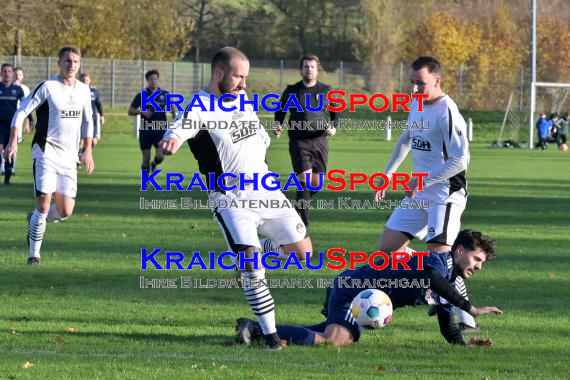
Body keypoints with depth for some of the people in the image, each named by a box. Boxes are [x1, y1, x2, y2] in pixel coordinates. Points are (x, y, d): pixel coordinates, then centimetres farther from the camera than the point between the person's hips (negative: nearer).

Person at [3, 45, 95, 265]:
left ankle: (36, 221, 31)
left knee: (65, 212, 0)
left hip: (69, 156, 5)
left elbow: (87, 121, 21)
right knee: (44, 203, -14)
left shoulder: (83, 91, 8)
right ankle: (34, 254, -3)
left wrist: (88, 152, 16)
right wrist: (13, 142, -18)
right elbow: (21, 113, -7)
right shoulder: (47, 87, -8)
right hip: (46, 151, -5)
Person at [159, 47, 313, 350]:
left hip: (266, 191, 7)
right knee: (252, 270, -17)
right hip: (231, 199, -6)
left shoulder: (242, 97, 8)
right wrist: (172, 139, -59)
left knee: (303, 252, 6)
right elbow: (182, 126, -38)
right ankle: (269, 333, -5)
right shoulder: (199, 108, -14)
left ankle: (251, 255, 31)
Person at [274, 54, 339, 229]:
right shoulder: (292, 91, 5)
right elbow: (281, 110, 18)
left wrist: (333, 127, -2)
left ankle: (300, 205, 36)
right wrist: (278, 125, -1)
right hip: (299, 141, -3)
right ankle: (304, 224, -14)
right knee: (305, 179, -15)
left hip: (320, 141, 3)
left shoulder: (326, 91, 8)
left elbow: (336, 113, 17)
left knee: (316, 183, 4)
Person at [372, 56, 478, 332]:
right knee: (388, 245, 9)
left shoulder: (447, 113, -20)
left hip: (446, 194, -9)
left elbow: (460, 160, -25)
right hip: (419, 192, 9)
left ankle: (467, 320, -15)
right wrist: (387, 174, 24)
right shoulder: (417, 104, 7)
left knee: (438, 253, -20)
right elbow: (407, 139, 25)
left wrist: (423, 181, -22)